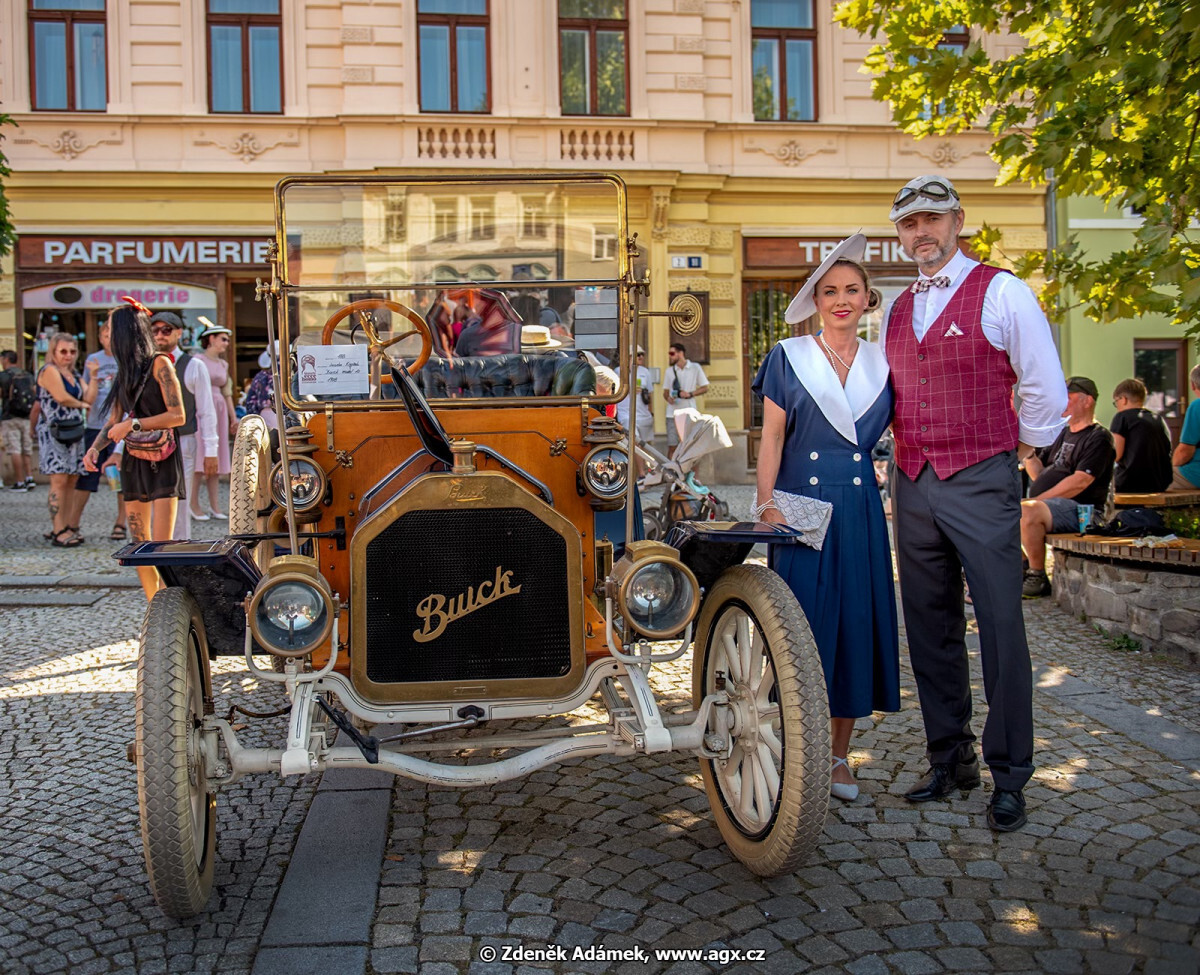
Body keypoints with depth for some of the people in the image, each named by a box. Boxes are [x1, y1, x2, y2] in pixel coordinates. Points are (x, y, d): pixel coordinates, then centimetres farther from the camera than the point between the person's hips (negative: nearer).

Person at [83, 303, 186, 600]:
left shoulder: (159, 364, -6)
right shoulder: (125, 372, 16)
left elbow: (178, 416, -12)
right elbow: (114, 420, 18)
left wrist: (134, 424, -17)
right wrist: (95, 447, 1)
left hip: (162, 463, -7)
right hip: (133, 463, 7)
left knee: (161, 545, -14)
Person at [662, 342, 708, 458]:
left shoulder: (695, 368, 3)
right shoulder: (669, 371, 10)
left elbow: (705, 388, 4)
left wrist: (690, 394, -12)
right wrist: (668, 398, -8)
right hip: (673, 413, 2)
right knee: (672, 446, -1)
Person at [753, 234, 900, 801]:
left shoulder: (883, 364, 11)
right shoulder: (788, 357, 3)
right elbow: (771, 438, 0)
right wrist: (767, 504, -9)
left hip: (860, 509, 3)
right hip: (801, 504, -3)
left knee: (856, 623, 4)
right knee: (802, 623, -4)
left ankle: (839, 755, 17)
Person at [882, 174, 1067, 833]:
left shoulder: (1001, 293, -3)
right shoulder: (895, 312, 14)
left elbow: (1047, 392, -2)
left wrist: (1009, 455, 4)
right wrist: (913, 450, 15)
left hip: (981, 484, -6)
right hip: (912, 487, 6)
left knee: (1001, 626, -4)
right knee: (931, 629, 11)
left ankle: (1009, 777, 9)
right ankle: (949, 759, 24)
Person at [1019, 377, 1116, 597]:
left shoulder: (1098, 437, -6)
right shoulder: (1062, 434, 22)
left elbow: (1080, 481, -18)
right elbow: (1039, 474, 20)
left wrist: (1038, 499, -21)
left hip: (1081, 508, -9)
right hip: (1050, 505, 9)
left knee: (1027, 512, -34)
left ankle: (1038, 578, -21)